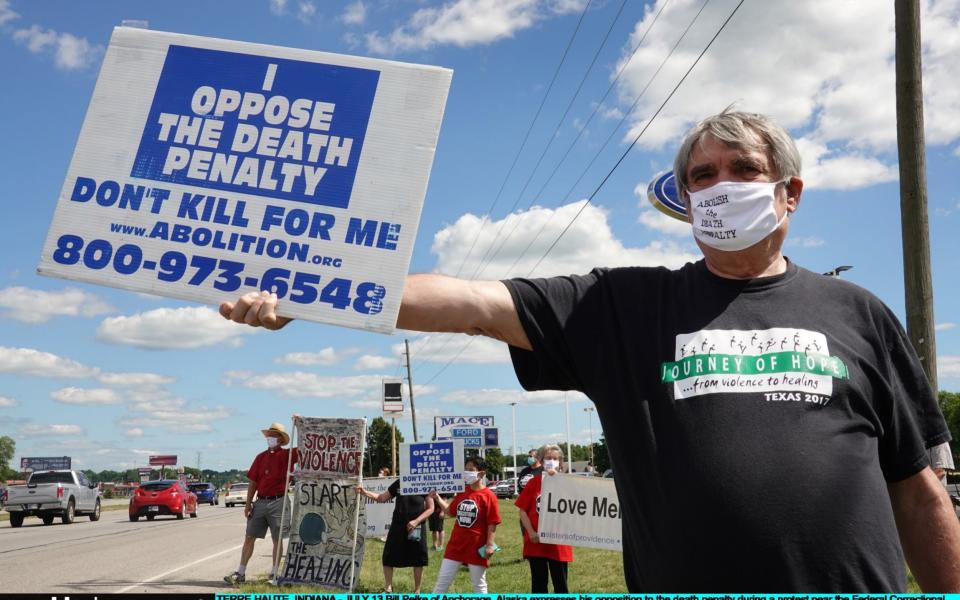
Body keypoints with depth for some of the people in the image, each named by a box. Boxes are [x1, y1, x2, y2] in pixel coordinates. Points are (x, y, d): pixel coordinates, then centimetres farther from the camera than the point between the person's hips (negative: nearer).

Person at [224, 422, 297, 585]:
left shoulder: (286, 455, -1)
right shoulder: (261, 457, 11)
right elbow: (253, 482, 11)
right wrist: (248, 503, 5)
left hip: (277, 502, -4)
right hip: (260, 502, 4)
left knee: (277, 539, 4)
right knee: (249, 537, 4)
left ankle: (274, 573, 14)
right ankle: (240, 573, 10)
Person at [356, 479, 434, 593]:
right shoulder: (398, 484, 2)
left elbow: (430, 508, -7)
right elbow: (381, 498, 9)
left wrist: (416, 521, -18)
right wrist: (365, 492, -4)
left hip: (416, 529, -3)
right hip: (397, 527, 3)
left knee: (418, 561, 6)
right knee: (388, 558, 5)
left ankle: (417, 591, 22)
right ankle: (388, 588, 22)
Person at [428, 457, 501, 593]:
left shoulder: (488, 496, -13)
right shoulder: (461, 492, 6)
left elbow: (492, 524, -11)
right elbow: (451, 512, 18)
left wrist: (490, 545, -15)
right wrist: (437, 498, 9)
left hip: (476, 547, -5)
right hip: (456, 545, 6)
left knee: (479, 585, 9)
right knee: (442, 581, 9)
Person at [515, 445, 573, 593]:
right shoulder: (533, 482, 1)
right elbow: (523, 511, 1)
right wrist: (531, 532, -11)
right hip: (536, 542, 1)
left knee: (561, 584, 7)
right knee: (538, 584, 9)